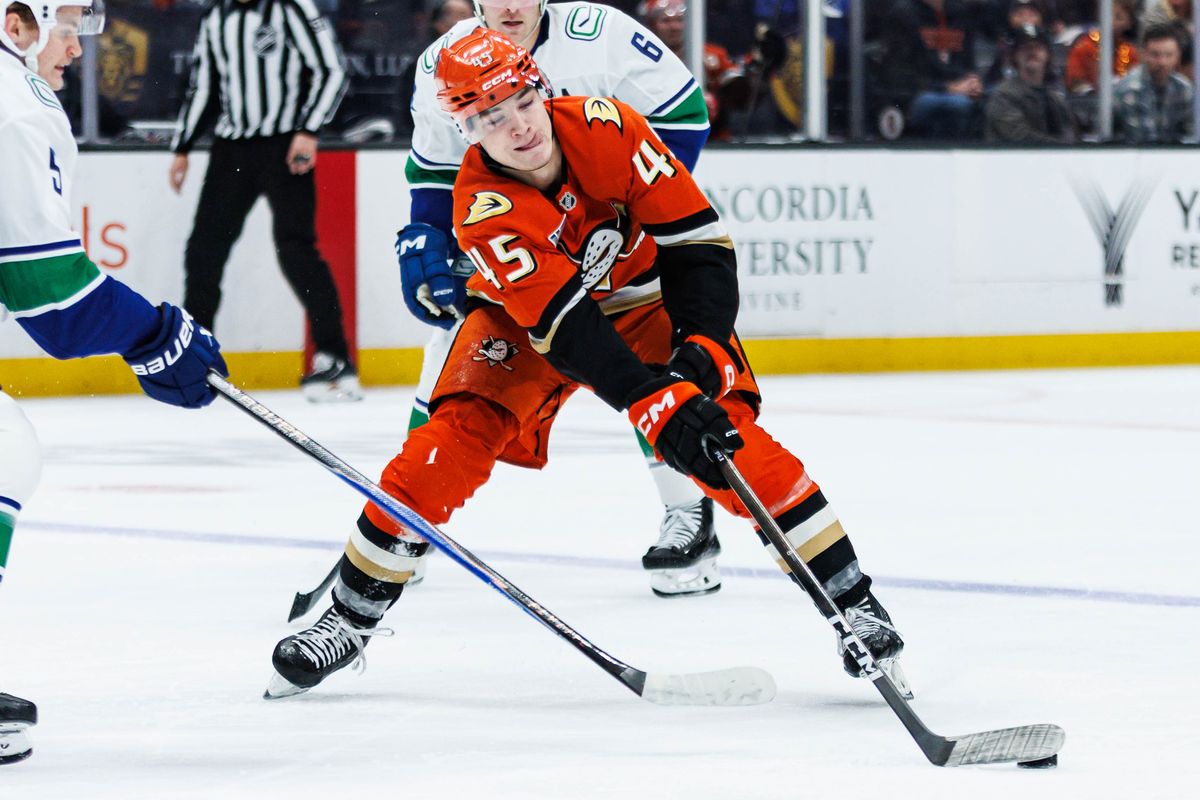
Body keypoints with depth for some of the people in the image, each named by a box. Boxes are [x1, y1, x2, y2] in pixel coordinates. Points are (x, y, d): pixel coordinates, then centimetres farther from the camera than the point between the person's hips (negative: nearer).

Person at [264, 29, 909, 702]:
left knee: (727, 439, -18)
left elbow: (698, 241, -21)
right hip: (528, 313, -1)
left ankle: (853, 600, -9)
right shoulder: (484, 209, -30)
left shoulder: (605, 128, -27)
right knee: (456, 440, -18)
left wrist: (701, 349, -33)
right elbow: (563, 324, -38)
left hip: (645, 298, 1)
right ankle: (352, 619, -2)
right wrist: (657, 404, -48)